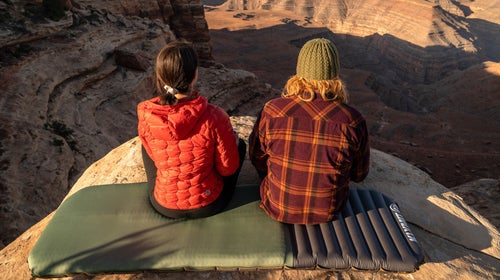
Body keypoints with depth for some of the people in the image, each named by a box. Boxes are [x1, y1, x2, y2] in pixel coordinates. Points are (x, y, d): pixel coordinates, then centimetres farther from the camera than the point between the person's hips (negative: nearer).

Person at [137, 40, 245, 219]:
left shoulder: (145, 116, -19)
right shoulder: (214, 117, -27)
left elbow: (155, 154, 0)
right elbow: (228, 169, -14)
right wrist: (231, 139, 6)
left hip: (164, 207, 2)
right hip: (209, 205, -1)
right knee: (240, 144, 21)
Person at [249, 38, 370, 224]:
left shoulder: (272, 110, -23)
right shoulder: (353, 120, -21)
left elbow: (258, 159, -6)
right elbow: (359, 174, -5)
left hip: (277, 209, 0)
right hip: (328, 212, 1)